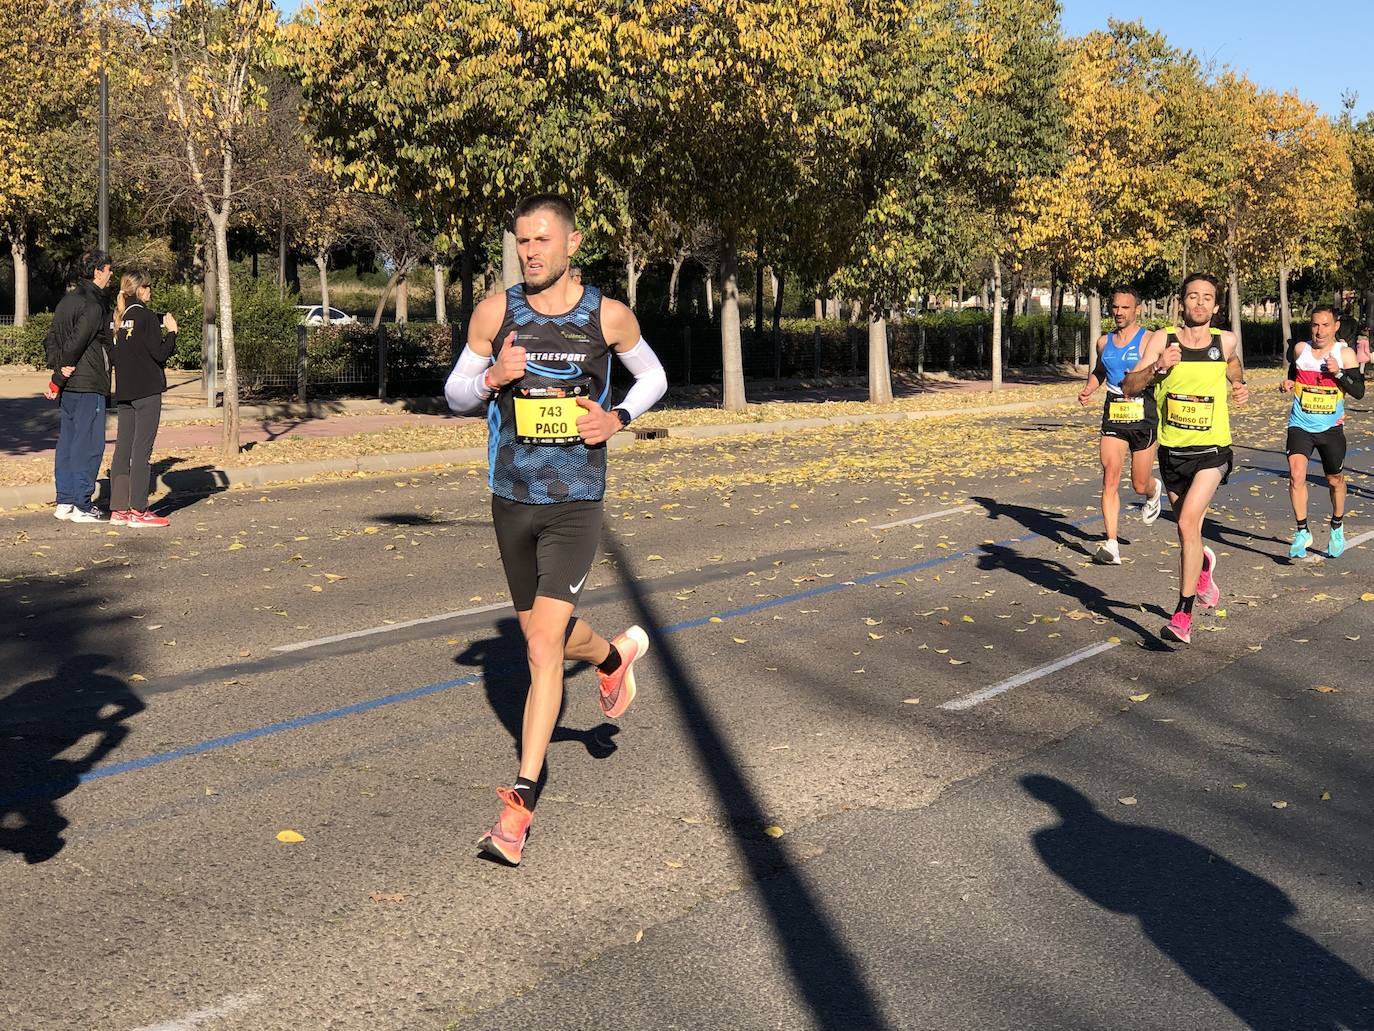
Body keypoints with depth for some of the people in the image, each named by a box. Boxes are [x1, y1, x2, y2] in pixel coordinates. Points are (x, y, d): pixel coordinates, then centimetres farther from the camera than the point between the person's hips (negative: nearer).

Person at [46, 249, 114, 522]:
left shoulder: (67, 300, 15)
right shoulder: (94, 305, -14)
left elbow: (53, 337, 10)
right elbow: (76, 343, -18)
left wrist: (59, 366, -1)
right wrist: (59, 377, -10)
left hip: (69, 385, 9)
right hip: (89, 386, -9)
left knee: (67, 443, 11)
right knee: (89, 444, -4)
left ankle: (64, 502, 15)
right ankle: (82, 507, -3)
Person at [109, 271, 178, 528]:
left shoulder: (119, 317, 10)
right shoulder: (145, 316, -10)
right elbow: (160, 354, -13)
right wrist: (172, 331, 2)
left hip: (124, 392, 7)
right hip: (147, 391, -7)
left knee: (123, 447, 9)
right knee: (142, 448, -5)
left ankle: (119, 509, 11)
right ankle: (138, 512, -5)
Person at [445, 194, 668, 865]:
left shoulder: (609, 317, -4)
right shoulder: (495, 313, -3)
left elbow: (653, 376, 14)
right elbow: (454, 393, 6)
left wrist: (620, 418, -6)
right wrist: (492, 378, -16)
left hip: (576, 505, -3)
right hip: (512, 499, 3)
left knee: (545, 649, -11)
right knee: (543, 635, 18)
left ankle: (520, 802, -4)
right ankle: (616, 656, 53)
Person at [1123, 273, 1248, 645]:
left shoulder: (1225, 341, -2)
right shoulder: (1162, 340, -6)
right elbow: (1128, 388, -14)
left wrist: (1240, 384, 8)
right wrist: (1157, 367, -28)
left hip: (1212, 450, -2)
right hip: (1172, 450, 2)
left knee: (1188, 523, -19)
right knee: (1187, 528, 17)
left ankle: (1183, 614, -13)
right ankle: (1204, 564, 53)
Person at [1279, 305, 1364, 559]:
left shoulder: (1345, 353, -6)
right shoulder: (1300, 349, 1)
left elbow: (1359, 392, -9)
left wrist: (1339, 372, -23)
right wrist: (1288, 384, 0)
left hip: (1331, 427, 0)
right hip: (1300, 425, 0)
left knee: (1335, 480, 13)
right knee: (1296, 474, -19)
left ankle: (1337, 527, 39)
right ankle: (1302, 532, -9)